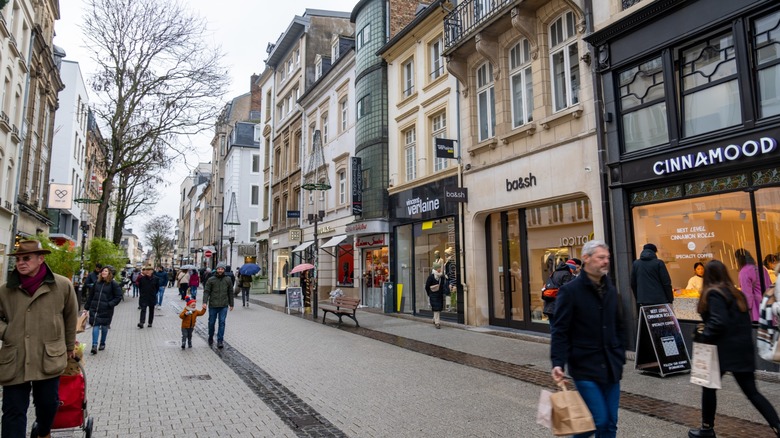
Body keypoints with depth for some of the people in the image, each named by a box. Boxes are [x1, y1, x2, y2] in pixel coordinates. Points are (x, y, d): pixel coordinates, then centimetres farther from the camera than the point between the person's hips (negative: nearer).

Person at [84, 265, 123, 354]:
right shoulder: (97, 283, 7)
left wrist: (110, 304, -16)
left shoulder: (113, 284, -6)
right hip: (94, 308, 3)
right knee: (95, 326, -5)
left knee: (104, 327, 10)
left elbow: (118, 297, -6)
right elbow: (91, 296, 13)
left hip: (106, 310, -3)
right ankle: (94, 345, -7)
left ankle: (102, 343, 26)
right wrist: (87, 307, 13)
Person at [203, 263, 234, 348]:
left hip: (224, 306, 0)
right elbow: (206, 291, -2)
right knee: (211, 322, 10)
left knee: (222, 323, -4)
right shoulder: (211, 280, 0)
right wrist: (205, 302, -15)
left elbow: (230, 292, 10)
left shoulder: (228, 279, 5)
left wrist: (231, 304, 10)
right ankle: (210, 337, 33)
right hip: (213, 305, 0)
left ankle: (220, 341, 0)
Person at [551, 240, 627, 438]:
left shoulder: (611, 290, 10)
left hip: (610, 367, 6)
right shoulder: (570, 290, -10)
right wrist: (558, 363, -20)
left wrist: (620, 357, 14)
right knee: (598, 420, -7)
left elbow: (619, 327, 18)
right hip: (585, 367, -6)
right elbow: (559, 331, -12)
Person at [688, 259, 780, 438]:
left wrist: (703, 336, -10)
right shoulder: (736, 293, 12)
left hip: (724, 349, -7)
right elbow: (741, 322, 15)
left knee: (709, 386, 10)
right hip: (742, 349, 7)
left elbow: (718, 323, -22)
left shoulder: (713, 293, -12)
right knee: (752, 391, 12)